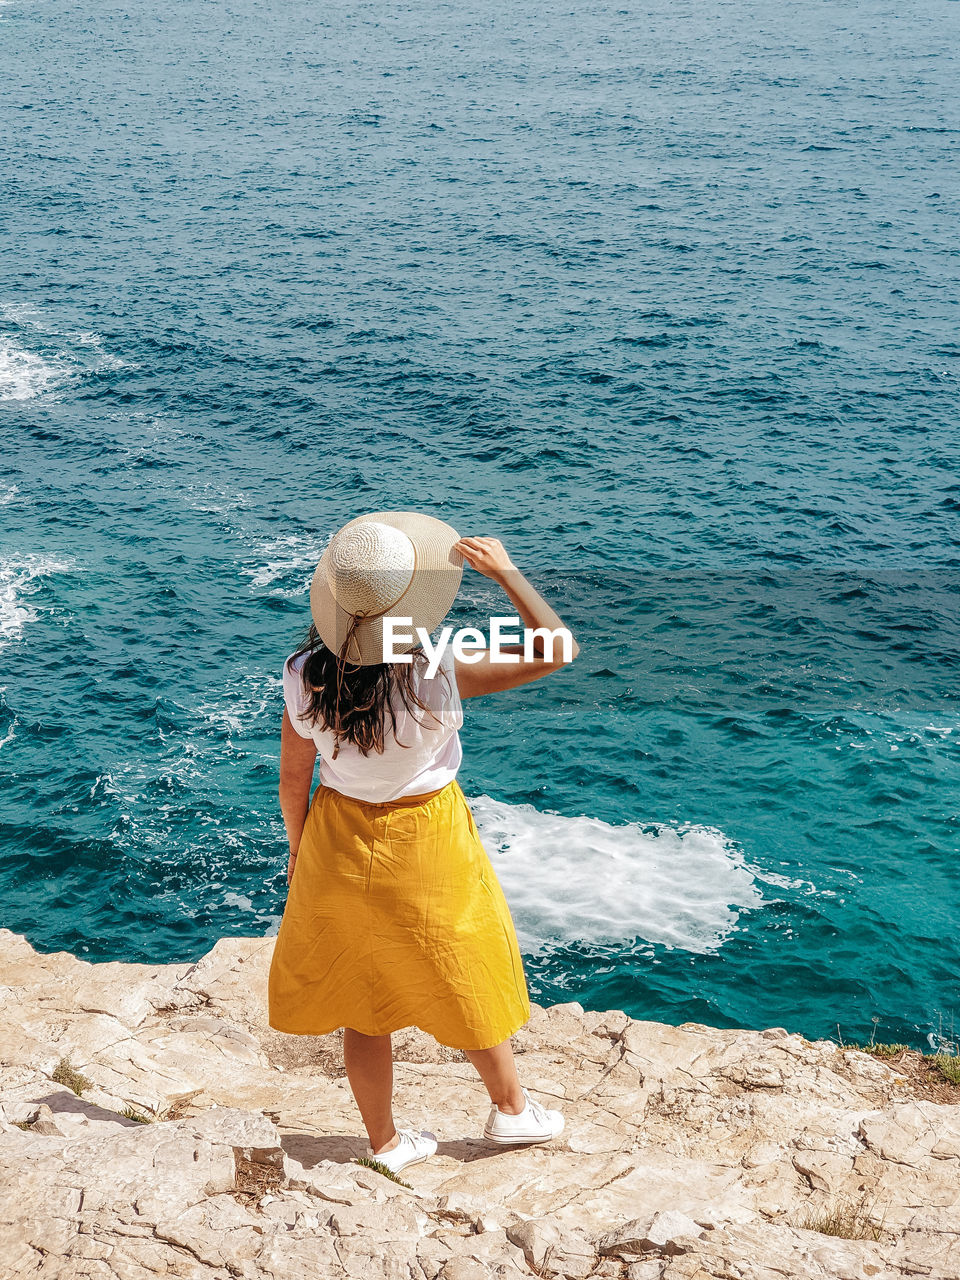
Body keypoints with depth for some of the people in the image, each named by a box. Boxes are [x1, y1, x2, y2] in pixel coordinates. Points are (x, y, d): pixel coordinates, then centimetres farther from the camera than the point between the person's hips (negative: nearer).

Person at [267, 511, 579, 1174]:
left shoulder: (304, 677, -16)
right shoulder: (440, 672, -27)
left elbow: (293, 778, -3)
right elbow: (557, 650, -22)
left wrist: (299, 848, 14)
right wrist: (505, 571, -15)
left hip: (339, 841, 3)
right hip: (427, 841, -3)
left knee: (361, 997, 18)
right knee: (469, 980, 21)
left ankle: (385, 1141, 34)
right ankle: (511, 1108, 41)